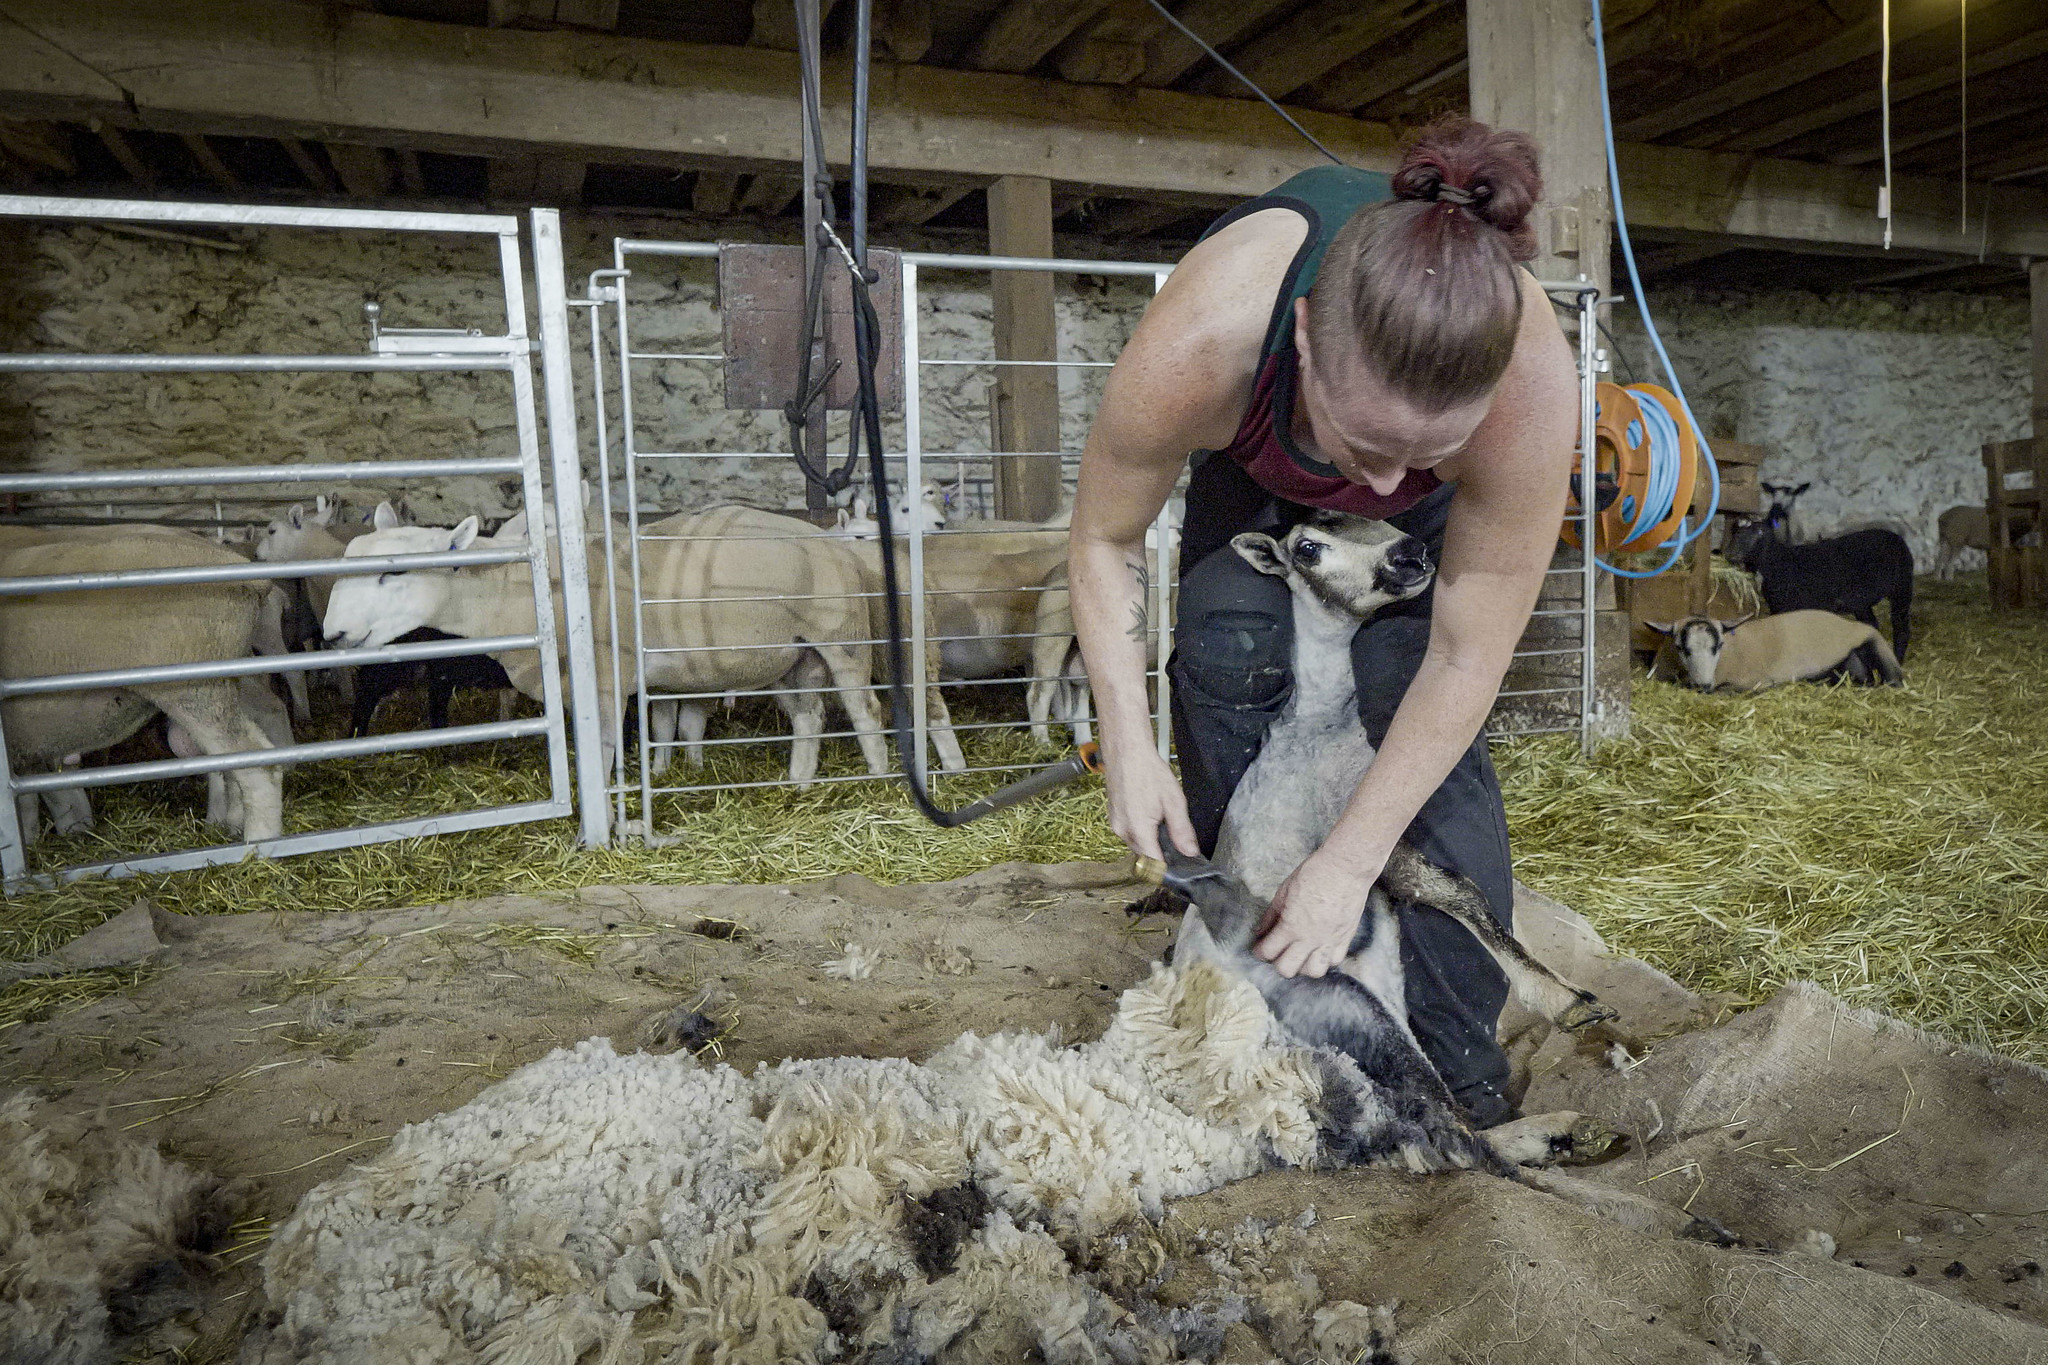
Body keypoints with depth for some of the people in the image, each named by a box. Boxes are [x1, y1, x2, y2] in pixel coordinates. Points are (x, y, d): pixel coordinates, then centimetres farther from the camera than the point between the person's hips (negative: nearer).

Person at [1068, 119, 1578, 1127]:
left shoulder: (1533, 386, -43)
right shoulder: (1202, 343, -44)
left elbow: (1467, 661, -33)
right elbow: (1104, 539, -24)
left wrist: (1351, 861, -29)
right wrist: (1129, 747, -29)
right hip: (1255, 457, 1)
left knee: (1413, 689, -17)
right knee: (1229, 647, -20)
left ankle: (1458, 1048, -1)